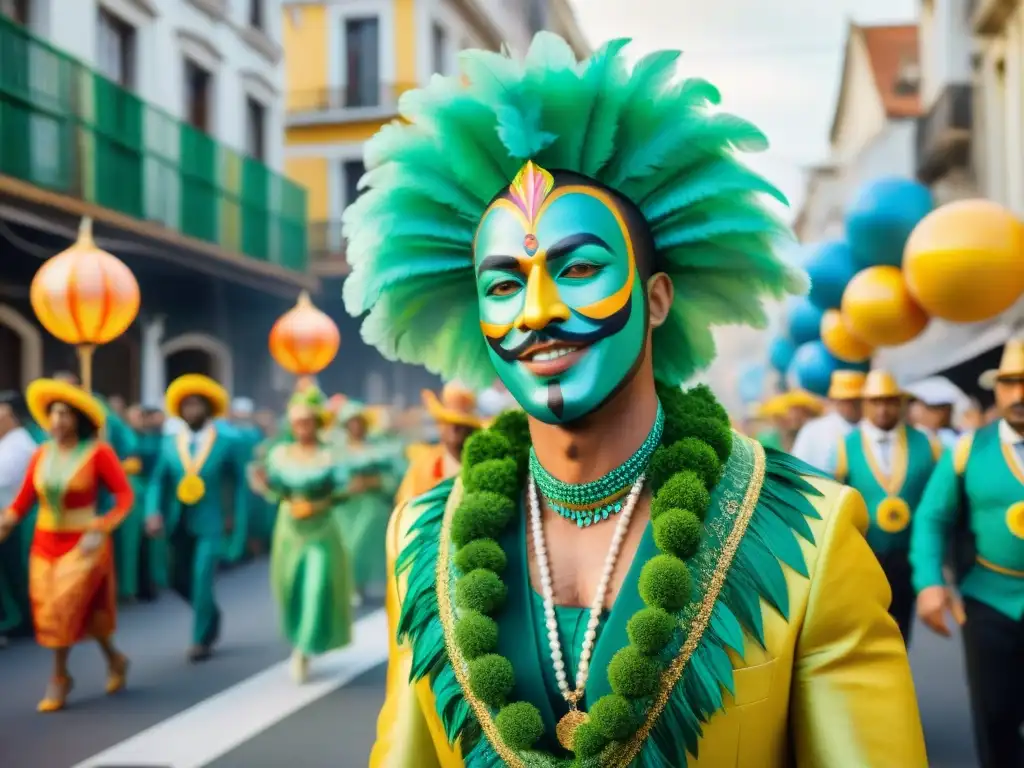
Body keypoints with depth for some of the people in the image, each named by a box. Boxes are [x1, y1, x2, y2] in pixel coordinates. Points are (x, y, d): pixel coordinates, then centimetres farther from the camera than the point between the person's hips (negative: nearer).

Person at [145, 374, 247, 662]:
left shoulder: (225, 444, -3)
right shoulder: (170, 445, 3)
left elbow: (239, 481, 3)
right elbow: (158, 482, 0)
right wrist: (154, 512, -16)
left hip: (209, 523, -4)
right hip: (179, 524, 4)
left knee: (202, 580, -8)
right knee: (178, 579, 11)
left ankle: (201, 639, 9)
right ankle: (211, 614, 38)